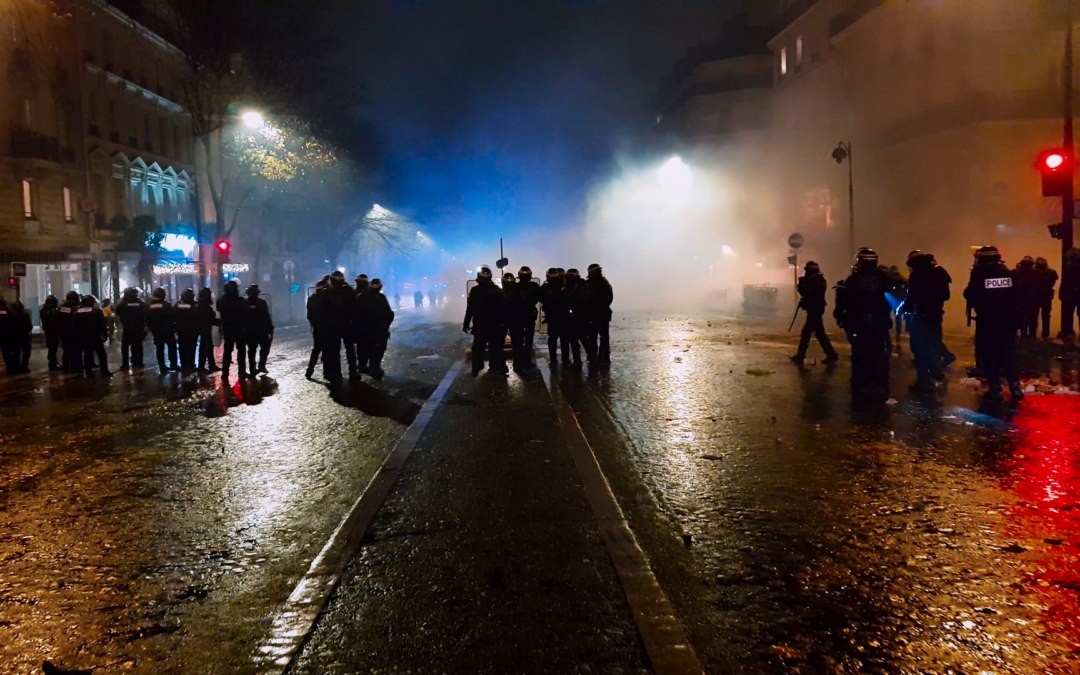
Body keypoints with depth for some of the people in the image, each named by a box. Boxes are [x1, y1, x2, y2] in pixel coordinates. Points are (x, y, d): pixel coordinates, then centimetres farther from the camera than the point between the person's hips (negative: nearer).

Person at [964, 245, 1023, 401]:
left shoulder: (979, 274, -9)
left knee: (989, 354, 3)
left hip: (986, 322, -3)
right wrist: (1017, 321, 11)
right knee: (1010, 353, 9)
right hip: (1007, 321, 3)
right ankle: (1015, 387, 4)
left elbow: (969, 295, -4)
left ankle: (995, 389, 1)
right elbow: (1017, 297, 6)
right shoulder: (1008, 274, 3)